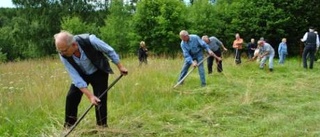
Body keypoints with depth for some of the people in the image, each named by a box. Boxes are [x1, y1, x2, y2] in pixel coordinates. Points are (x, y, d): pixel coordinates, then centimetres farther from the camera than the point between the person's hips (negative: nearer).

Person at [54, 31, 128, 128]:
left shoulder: (90, 40, -35)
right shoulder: (63, 56, -26)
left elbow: (109, 51, -18)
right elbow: (76, 77, -23)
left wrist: (120, 67, -10)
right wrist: (90, 96, -29)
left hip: (99, 72, -2)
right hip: (81, 75, 2)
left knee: (100, 100, -10)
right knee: (71, 97, -9)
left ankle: (102, 126, 5)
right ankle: (68, 127, 6)